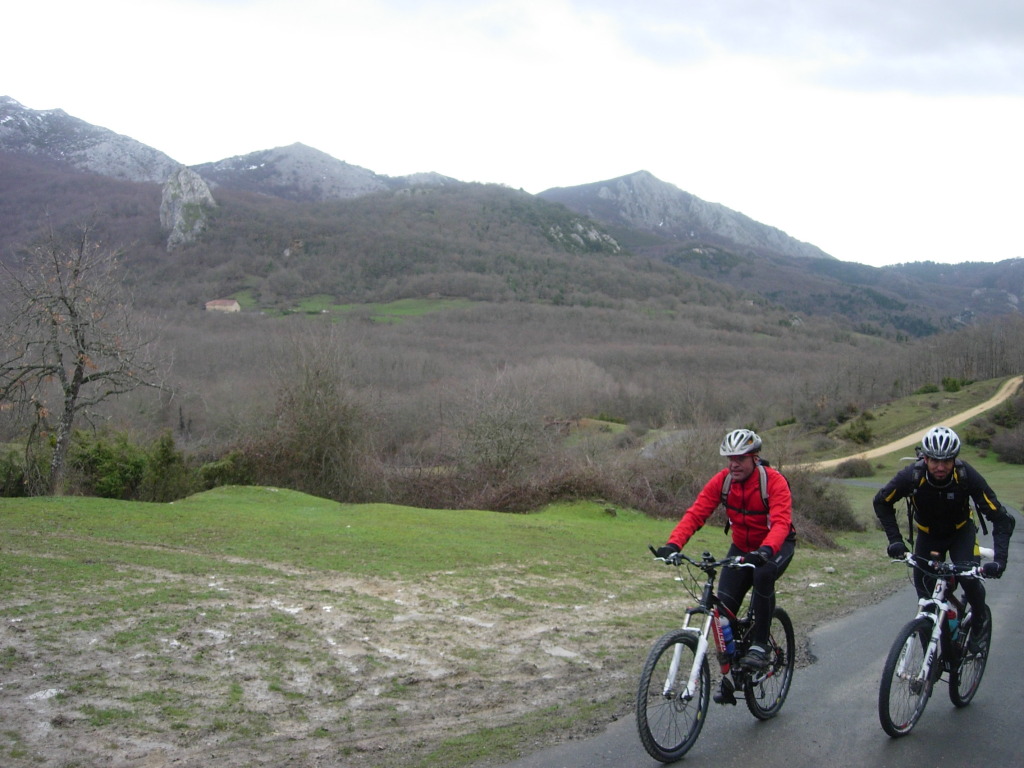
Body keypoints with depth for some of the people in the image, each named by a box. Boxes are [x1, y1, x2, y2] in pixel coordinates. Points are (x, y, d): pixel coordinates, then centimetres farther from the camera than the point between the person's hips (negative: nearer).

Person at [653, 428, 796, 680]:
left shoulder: (774, 482, -25)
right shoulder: (722, 481, -14)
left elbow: (781, 522, -38)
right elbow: (695, 514, -21)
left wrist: (766, 551, -58)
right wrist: (673, 544, -38)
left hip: (776, 546, -4)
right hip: (742, 548, 4)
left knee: (763, 574, -37)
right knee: (724, 608, -9)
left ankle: (759, 645, -20)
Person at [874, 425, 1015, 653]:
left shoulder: (967, 476, -31)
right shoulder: (912, 476, -30)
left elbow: (1000, 518, -28)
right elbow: (881, 502, -12)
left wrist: (999, 559, -40)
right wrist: (894, 540, -22)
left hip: (961, 532, -1)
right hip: (928, 534, 1)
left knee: (970, 577, -24)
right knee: (924, 587, -5)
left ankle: (981, 620, 8)